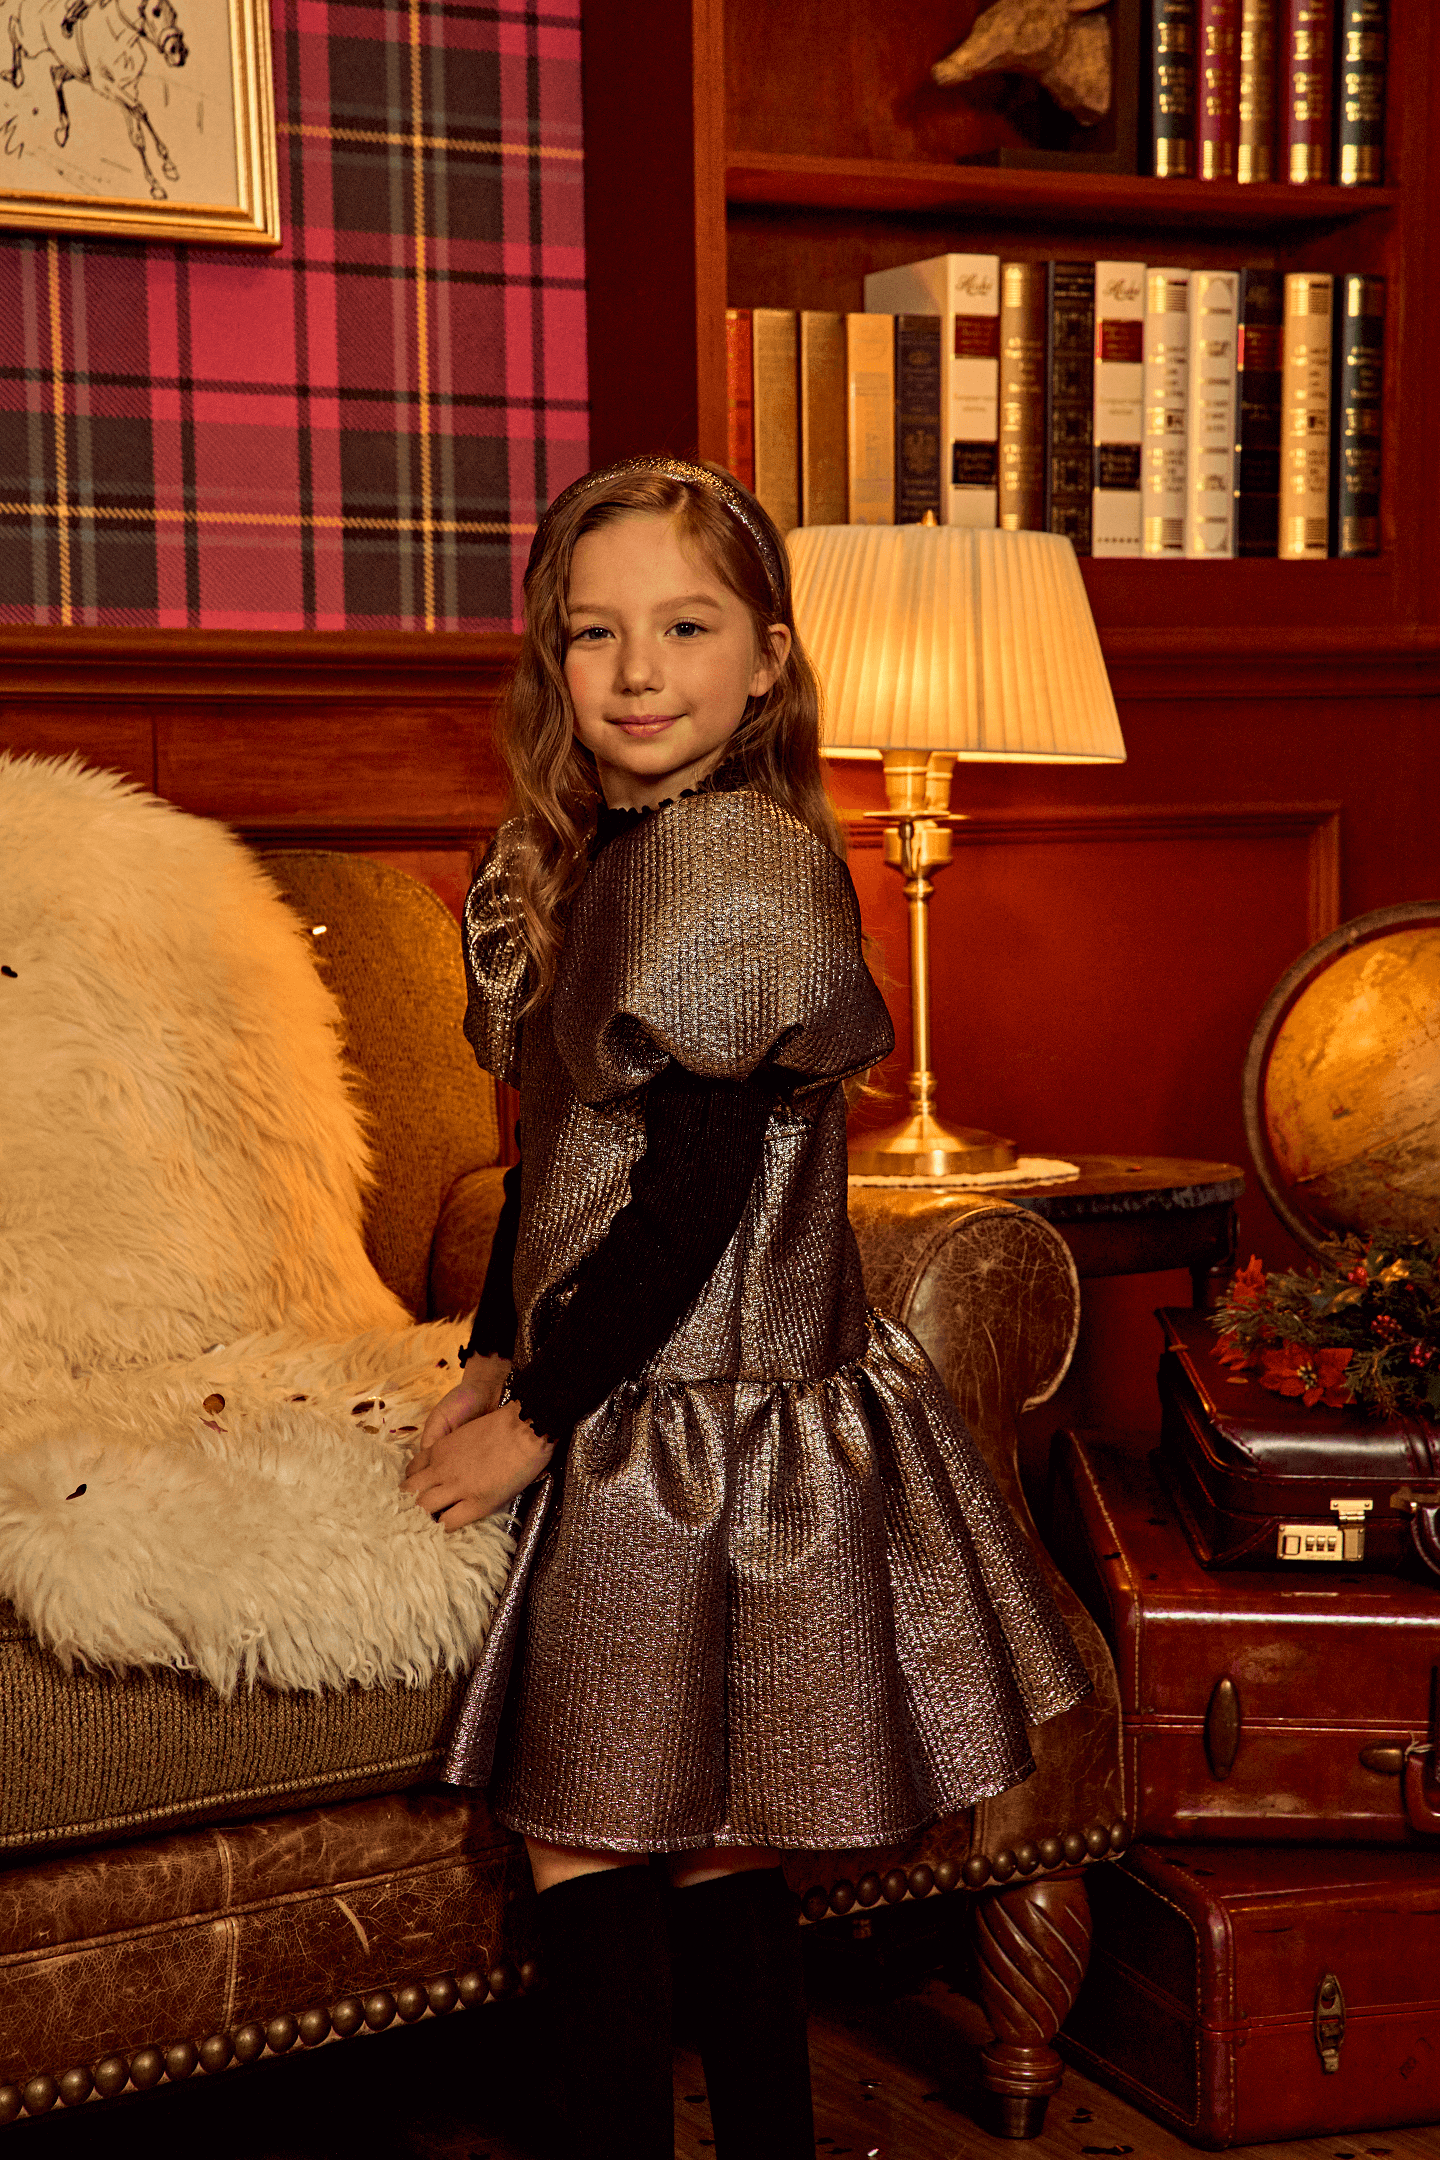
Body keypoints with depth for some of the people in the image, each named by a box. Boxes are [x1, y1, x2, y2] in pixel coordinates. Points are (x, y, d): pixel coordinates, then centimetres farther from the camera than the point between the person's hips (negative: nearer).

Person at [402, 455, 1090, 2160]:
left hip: (691, 1431, -8)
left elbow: (693, 1195, -20)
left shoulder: (737, 862, -19)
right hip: (649, 1417, 8)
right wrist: (494, 1358, 11)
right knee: (699, 1848, 18)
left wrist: (535, 1422, -12)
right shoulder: (576, 856, 9)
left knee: (596, 1842, 2)